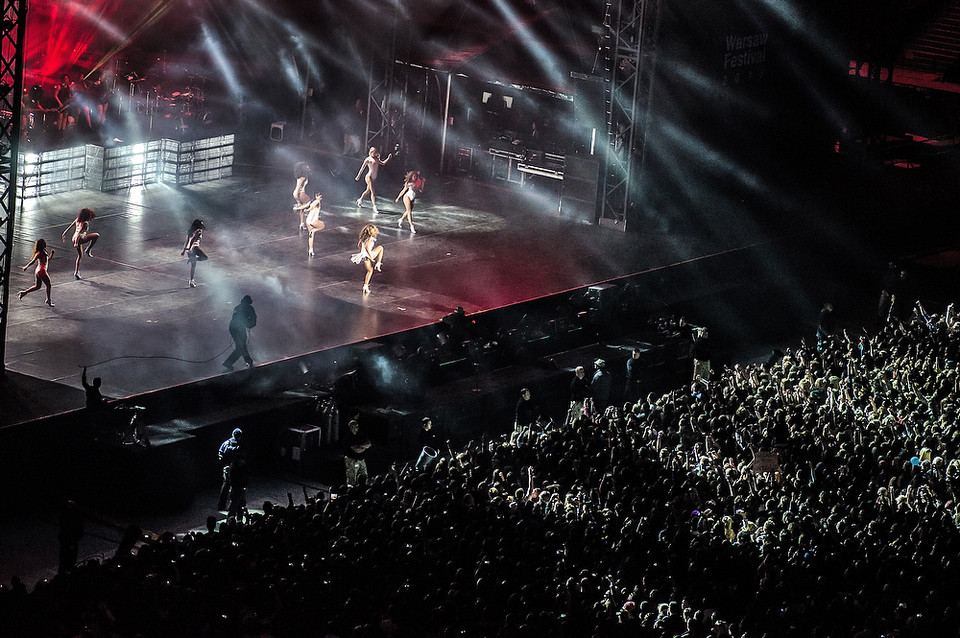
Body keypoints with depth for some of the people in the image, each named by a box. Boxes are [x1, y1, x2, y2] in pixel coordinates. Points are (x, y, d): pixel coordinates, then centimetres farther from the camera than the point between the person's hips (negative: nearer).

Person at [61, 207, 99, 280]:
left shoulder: (77, 220, 5)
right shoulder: (85, 223, -19)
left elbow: (69, 227, 13)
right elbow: (79, 233, -27)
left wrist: (64, 234, 24)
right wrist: (76, 243, -30)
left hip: (74, 238, 8)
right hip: (80, 239, -8)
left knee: (80, 256, 24)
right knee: (97, 235, 0)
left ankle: (76, 273, 25)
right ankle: (88, 250, 3)